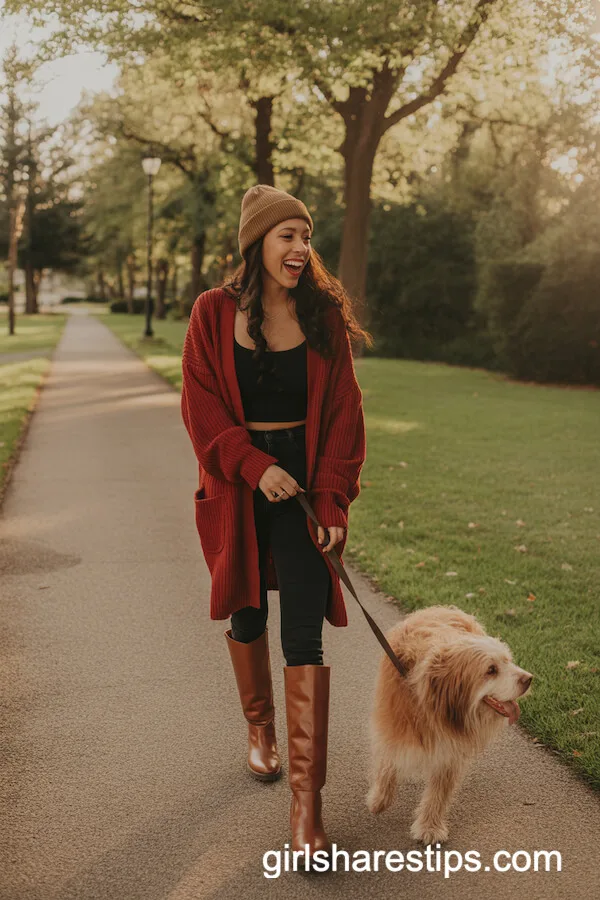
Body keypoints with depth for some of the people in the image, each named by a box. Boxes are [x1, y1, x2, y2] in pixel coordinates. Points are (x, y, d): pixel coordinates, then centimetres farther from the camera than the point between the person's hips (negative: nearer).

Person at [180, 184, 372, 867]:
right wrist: (256, 466, -17)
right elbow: (202, 407, -4)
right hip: (237, 484, 1)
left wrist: (333, 503, -8)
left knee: (304, 634, -6)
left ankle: (305, 803, -3)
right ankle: (260, 730, 42)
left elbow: (343, 414, -1)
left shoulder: (324, 315, 0)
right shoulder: (214, 314, -2)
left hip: (306, 482, 0)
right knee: (247, 614, 15)